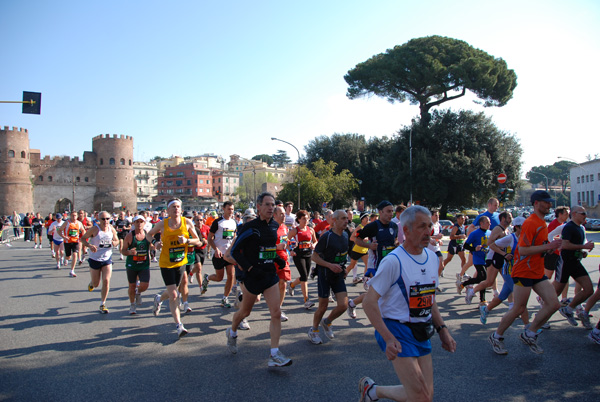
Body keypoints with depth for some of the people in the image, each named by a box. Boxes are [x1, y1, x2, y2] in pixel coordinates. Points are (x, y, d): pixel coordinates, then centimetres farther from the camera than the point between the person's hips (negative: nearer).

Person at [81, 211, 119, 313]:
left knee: (106, 281, -10)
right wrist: (90, 245, -25)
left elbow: (117, 240, 12)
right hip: (95, 259, -2)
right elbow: (82, 238, -6)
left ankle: (102, 304, 4)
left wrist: (115, 243, -13)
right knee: (96, 284, 8)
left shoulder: (112, 229, -1)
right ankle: (91, 283, 48)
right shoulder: (94, 229, -13)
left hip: (107, 259, 2)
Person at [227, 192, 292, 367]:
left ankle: (274, 355, 0)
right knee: (245, 311, 15)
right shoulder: (249, 227, -14)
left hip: (270, 275, 5)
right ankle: (232, 332, 47)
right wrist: (250, 268, -19)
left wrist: (276, 257, 6)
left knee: (276, 313, -5)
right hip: (252, 276, -5)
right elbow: (235, 251, -11)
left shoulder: (275, 226, 5)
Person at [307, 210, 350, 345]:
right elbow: (314, 257, -15)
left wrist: (343, 268, 12)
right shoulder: (327, 237, -17)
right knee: (323, 306, 2)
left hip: (338, 275, 6)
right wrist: (330, 265, -24)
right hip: (325, 274, -6)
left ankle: (327, 322, 26)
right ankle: (313, 330, 27)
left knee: (343, 305, -3)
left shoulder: (345, 235, 5)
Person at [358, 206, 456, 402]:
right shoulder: (394, 261, -18)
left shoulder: (432, 258, 7)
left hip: (422, 333, 8)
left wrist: (442, 329, 9)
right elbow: (369, 302, -18)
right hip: (397, 331, -7)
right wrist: (388, 338, -23)